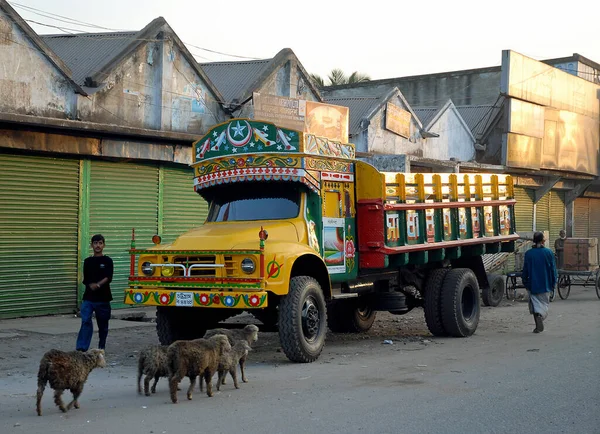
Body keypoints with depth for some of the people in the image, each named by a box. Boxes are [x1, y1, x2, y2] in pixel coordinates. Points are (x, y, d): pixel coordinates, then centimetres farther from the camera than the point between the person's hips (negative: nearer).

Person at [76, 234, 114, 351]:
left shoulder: (107, 261, 2)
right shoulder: (87, 261, 11)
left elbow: (109, 278, -10)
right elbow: (85, 280, 8)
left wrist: (98, 285, -25)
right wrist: (91, 285, -11)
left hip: (103, 298, -1)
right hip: (88, 298, 1)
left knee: (103, 325, 6)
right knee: (86, 321, -14)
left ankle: (101, 349, 20)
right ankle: (81, 349, -19)